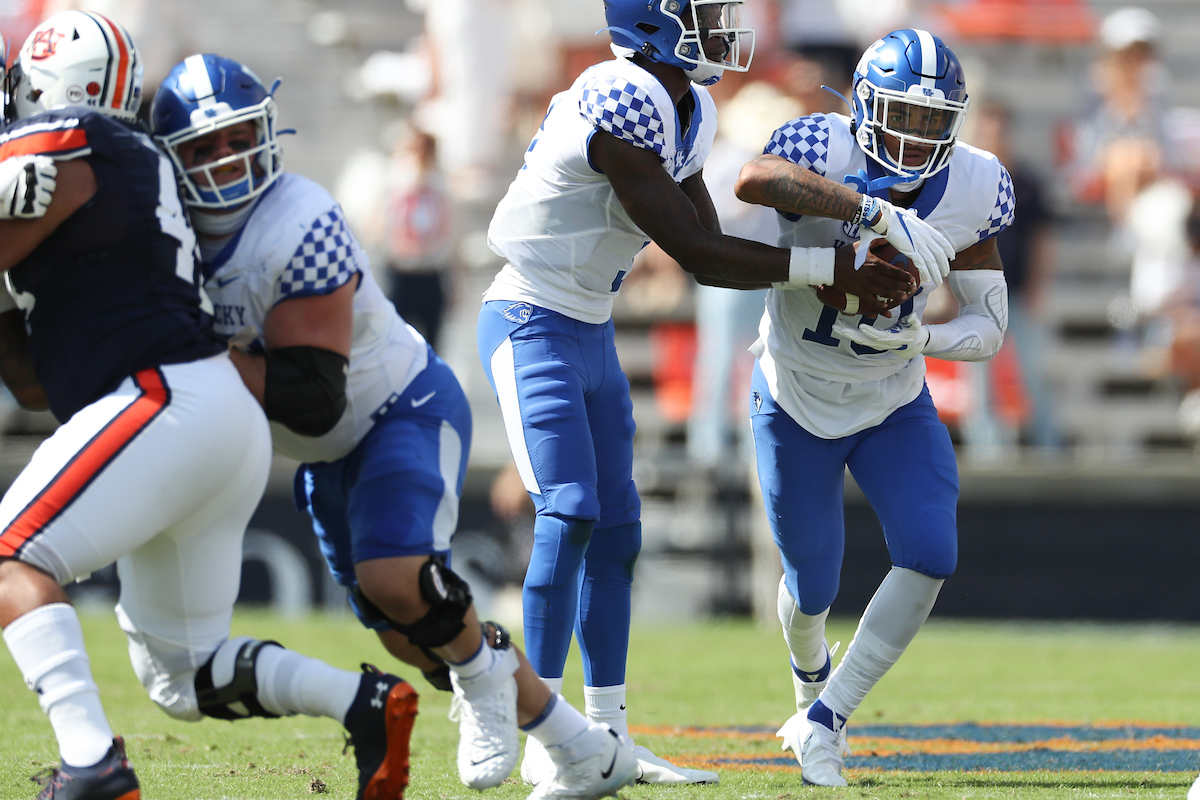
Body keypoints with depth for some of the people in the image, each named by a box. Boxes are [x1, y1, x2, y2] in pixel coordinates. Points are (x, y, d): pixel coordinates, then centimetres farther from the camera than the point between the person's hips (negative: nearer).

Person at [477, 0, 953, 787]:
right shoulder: (622, 106, -24)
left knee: (616, 531, 10)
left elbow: (711, 255, 5)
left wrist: (846, 278, -6)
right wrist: (829, 265, -21)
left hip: (591, 334, 10)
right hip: (533, 328, -10)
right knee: (570, 514, -16)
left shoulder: (687, 114, 7)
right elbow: (696, 253, -23)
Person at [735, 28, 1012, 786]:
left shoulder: (969, 191, -17)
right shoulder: (827, 151, -28)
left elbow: (989, 325, -11)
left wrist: (920, 338, -32)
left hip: (896, 404, 3)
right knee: (813, 583, 11)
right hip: (798, 405, -3)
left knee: (930, 555, -16)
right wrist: (868, 208, -61)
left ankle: (827, 718, -1)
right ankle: (812, 680, 48)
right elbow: (755, 180, -53)